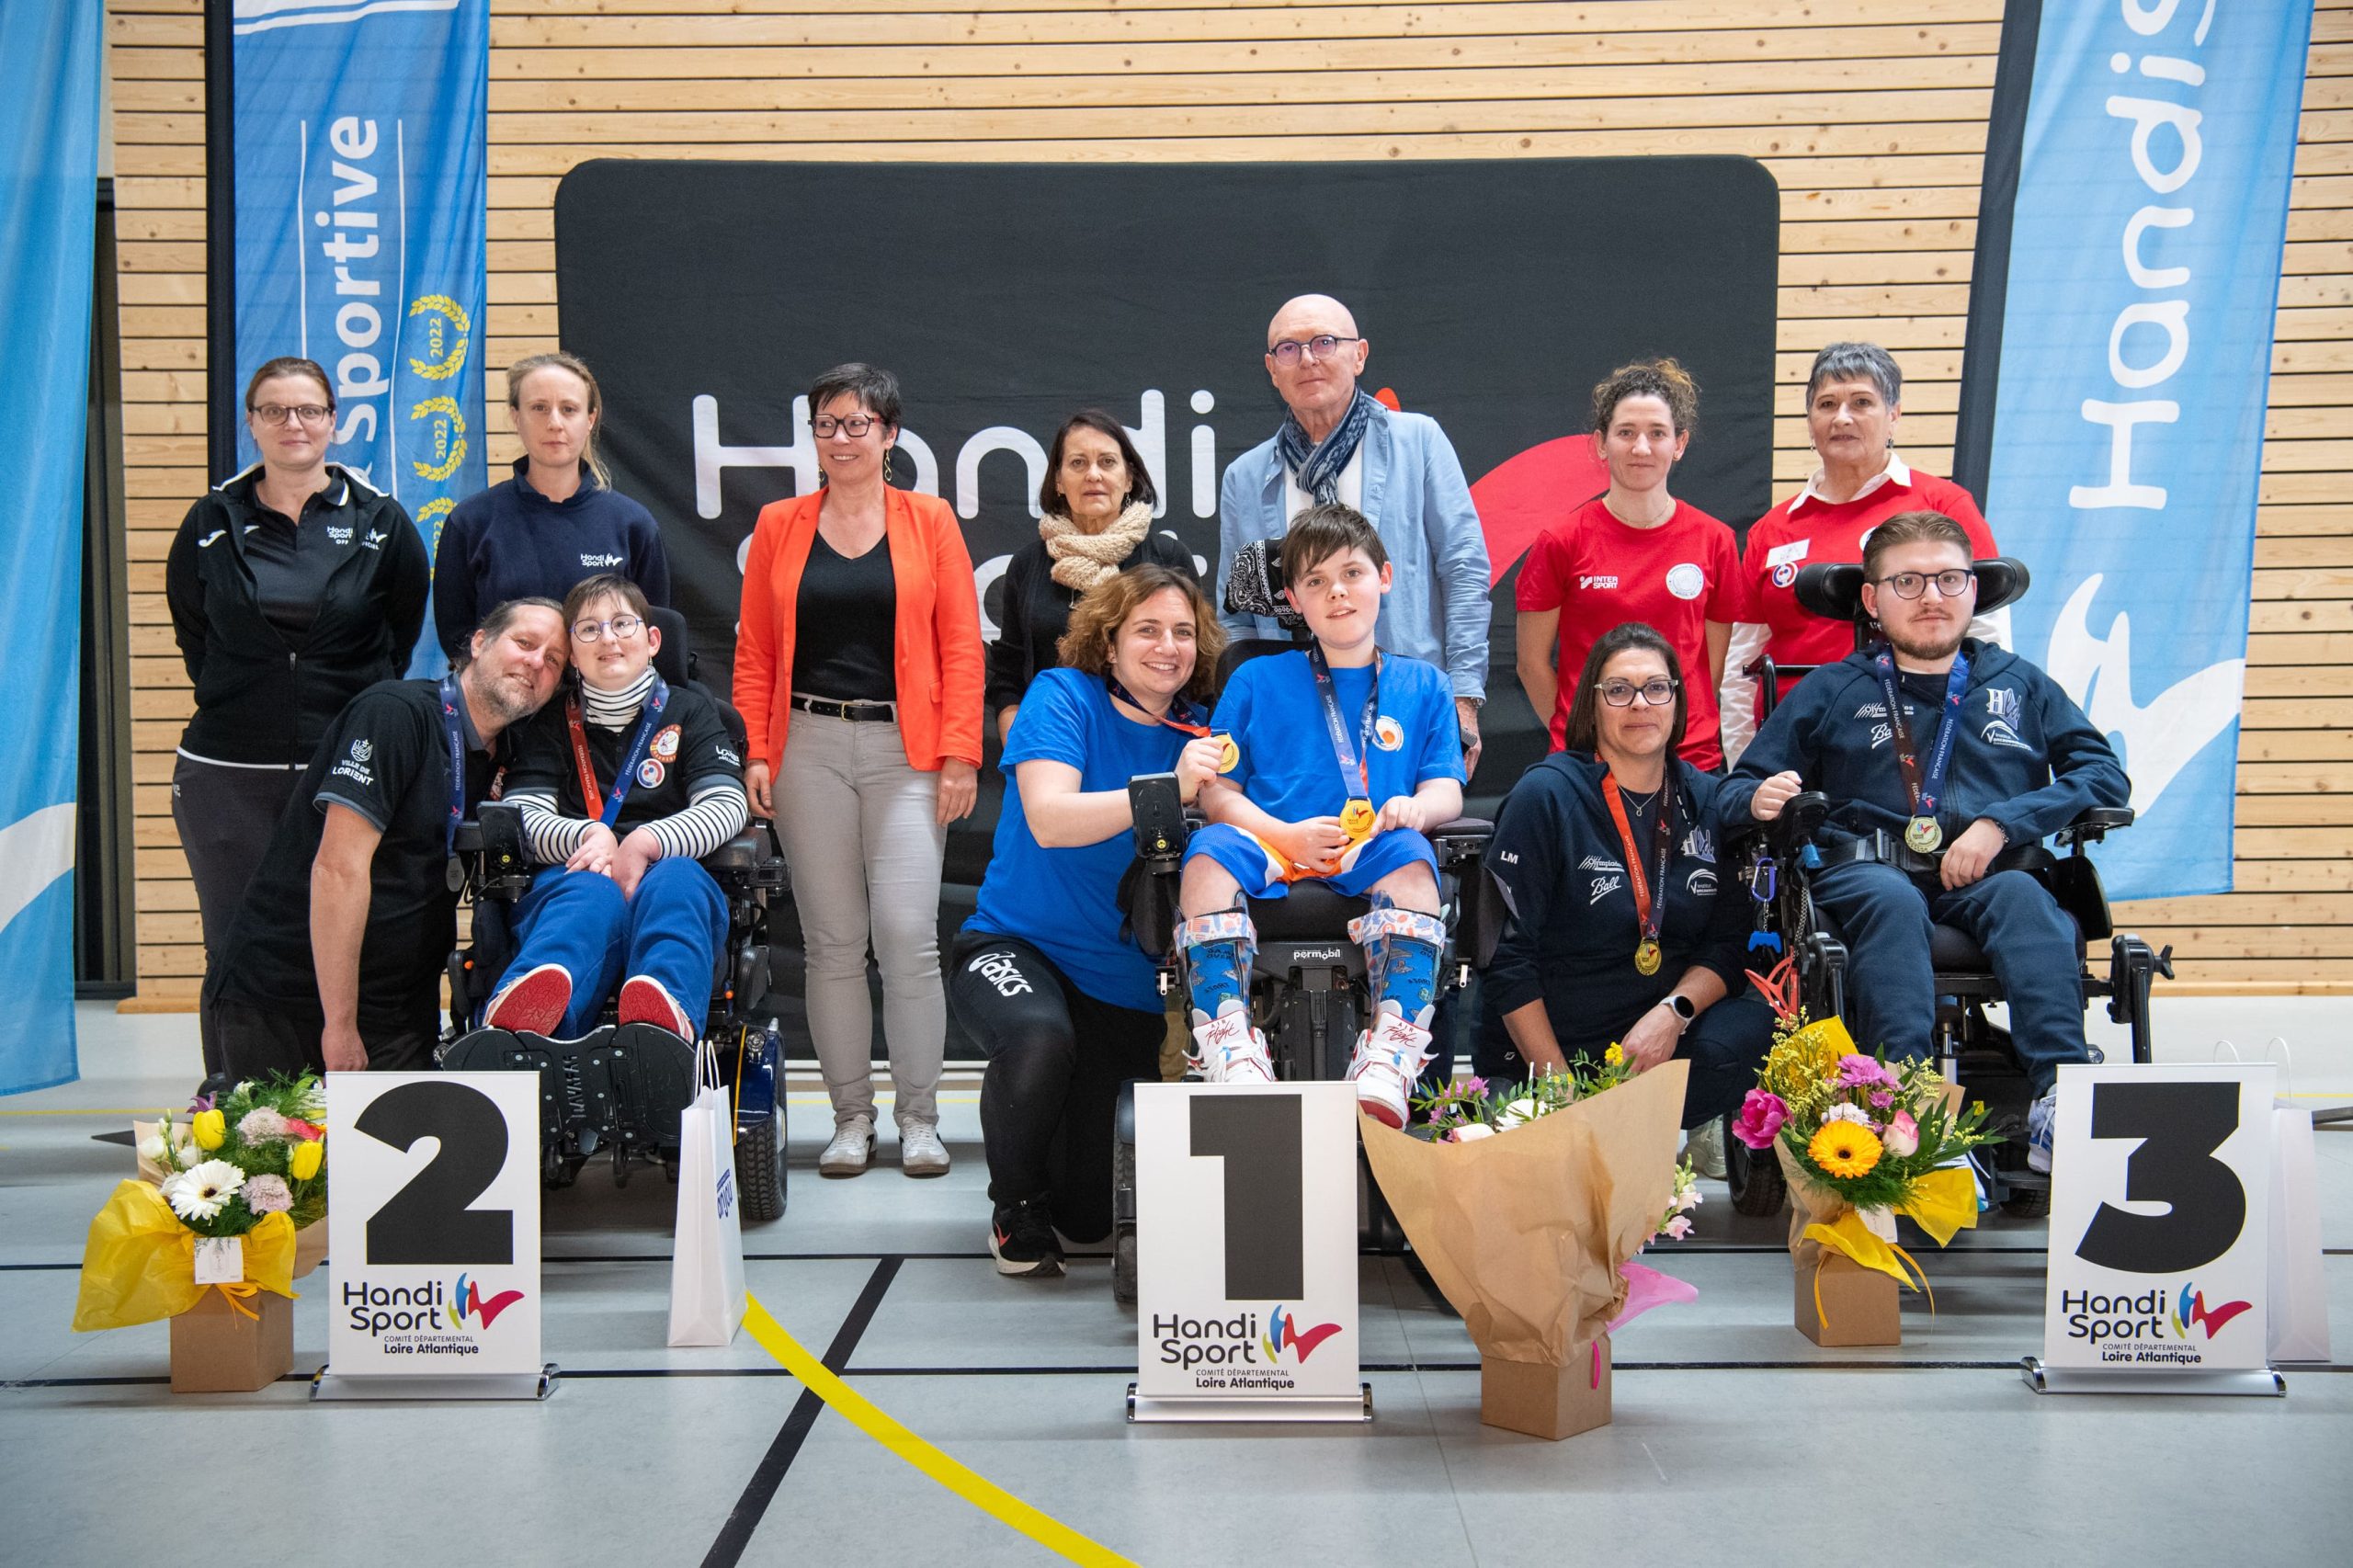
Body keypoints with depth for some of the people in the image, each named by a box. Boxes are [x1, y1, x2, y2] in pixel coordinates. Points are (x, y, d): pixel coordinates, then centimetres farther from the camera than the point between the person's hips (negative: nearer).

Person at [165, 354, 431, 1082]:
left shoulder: (378, 521, 4)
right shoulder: (212, 523, 7)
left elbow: (408, 626, 12)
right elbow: (190, 627, 19)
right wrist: (227, 694, 11)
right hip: (227, 774, 1)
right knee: (235, 957, 3)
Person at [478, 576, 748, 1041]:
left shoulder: (690, 710, 19)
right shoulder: (553, 722, 22)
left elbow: (727, 806, 3)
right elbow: (521, 817, 7)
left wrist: (646, 842, -16)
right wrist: (589, 835, -16)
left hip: (669, 870, 0)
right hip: (572, 876, 0)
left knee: (676, 880, -37)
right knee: (592, 894, -38)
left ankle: (666, 1019, -69)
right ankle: (520, 1016, -72)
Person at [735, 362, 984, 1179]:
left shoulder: (928, 520, 6)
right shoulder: (779, 524, 10)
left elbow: (962, 646, 2)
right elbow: (755, 651, 9)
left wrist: (960, 752, -5)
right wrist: (754, 753, -1)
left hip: (905, 749, -2)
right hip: (809, 746, 2)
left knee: (908, 934, -8)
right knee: (833, 941, 4)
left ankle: (920, 1120, 4)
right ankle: (851, 1117, 14)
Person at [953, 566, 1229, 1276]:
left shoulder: (1197, 733, 2)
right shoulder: (1063, 696, -7)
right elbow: (1050, 819, -23)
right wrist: (1167, 790, -35)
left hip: (1126, 983, 3)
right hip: (1015, 948, -3)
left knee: (1091, 1216, -1)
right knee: (1040, 1038, -39)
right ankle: (1015, 1206, -9)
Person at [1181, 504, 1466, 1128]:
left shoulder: (1423, 686, 22)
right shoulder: (1257, 680, 18)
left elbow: (1445, 791, 12)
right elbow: (1216, 793, 9)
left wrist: (1415, 808, -14)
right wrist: (1286, 836, -10)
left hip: (1370, 865, 0)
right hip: (1273, 857, 0)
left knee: (1409, 854, -35)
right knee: (1210, 851, -33)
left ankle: (1390, 1055, -43)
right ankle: (1229, 1045, -40)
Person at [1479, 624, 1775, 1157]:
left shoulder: (1709, 800, 8)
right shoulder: (1546, 796, -6)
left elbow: (1728, 943, 6)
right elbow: (1508, 954, -9)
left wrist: (1675, 1011, -15)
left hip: (1665, 1034, 4)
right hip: (1550, 1048, -4)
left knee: (1754, 1025, -25)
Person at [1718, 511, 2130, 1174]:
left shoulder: (2019, 684, 23)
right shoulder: (1832, 691, 19)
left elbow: (2105, 774, 11)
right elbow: (1735, 792, 15)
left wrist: (2000, 824, -5)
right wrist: (1759, 801, -12)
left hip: (1988, 877, 1)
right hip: (1865, 871, -1)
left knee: (2024, 897, -33)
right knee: (1892, 901, -36)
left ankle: (2060, 1102, -48)